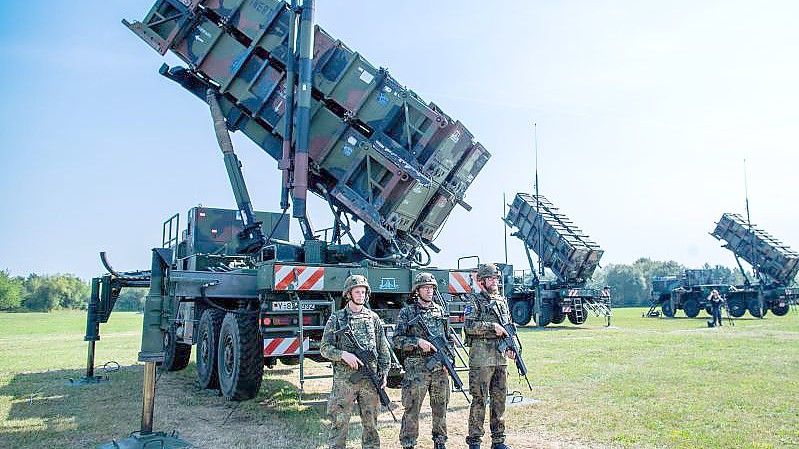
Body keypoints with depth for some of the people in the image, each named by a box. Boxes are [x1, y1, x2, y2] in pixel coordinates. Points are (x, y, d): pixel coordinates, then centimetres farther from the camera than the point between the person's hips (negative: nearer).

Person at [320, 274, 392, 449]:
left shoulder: (373, 318, 9)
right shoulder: (336, 318, 2)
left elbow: (383, 350, 11)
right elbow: (324, 348, 0)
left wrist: (384, 374, 3)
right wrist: (343, 355, -17)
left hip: (370, 379, 3)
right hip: (344, 379, -2)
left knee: (371, 422, 11)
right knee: (339, 422, 1)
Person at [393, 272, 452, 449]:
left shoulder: (440, 311, 12)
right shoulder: (407, 312, -1)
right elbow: (397, 340, -6)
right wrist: (417, 342, -19)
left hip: (440, 368, 4)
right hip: (416, 368, -4)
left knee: (440, 408, 12)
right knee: (412, 409, -3)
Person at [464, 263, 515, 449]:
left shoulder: (502, 301, 15)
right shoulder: (475, 302, -3)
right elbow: (469, 326, -15)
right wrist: (493, 326, -18)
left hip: (501, 358, 6)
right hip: (481, 359, -6)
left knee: (499, 399, 11)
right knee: (479, 400, 0)